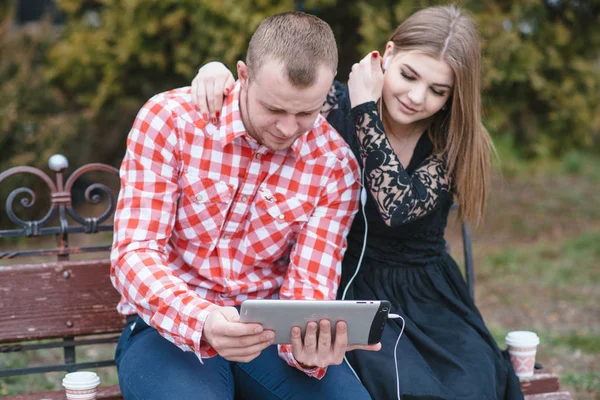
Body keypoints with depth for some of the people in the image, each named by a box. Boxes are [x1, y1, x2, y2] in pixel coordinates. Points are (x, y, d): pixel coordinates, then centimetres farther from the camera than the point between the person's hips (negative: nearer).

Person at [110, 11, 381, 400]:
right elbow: (134, 252, -17)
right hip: (169, 327, -2)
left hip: (268, 332, 2)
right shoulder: (169, 119, -12)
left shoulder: (336, 166, -6)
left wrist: (309, 345, -32)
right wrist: (202, 321, -36)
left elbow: (308, 286, -8)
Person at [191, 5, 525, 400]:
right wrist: (218, 71, -27)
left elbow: (398, 208, -24)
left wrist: (365, 108, -20)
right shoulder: (338, 108, -8)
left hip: (431, 299, 2)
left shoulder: (456, 142, -6)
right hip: (354, 291, -2)